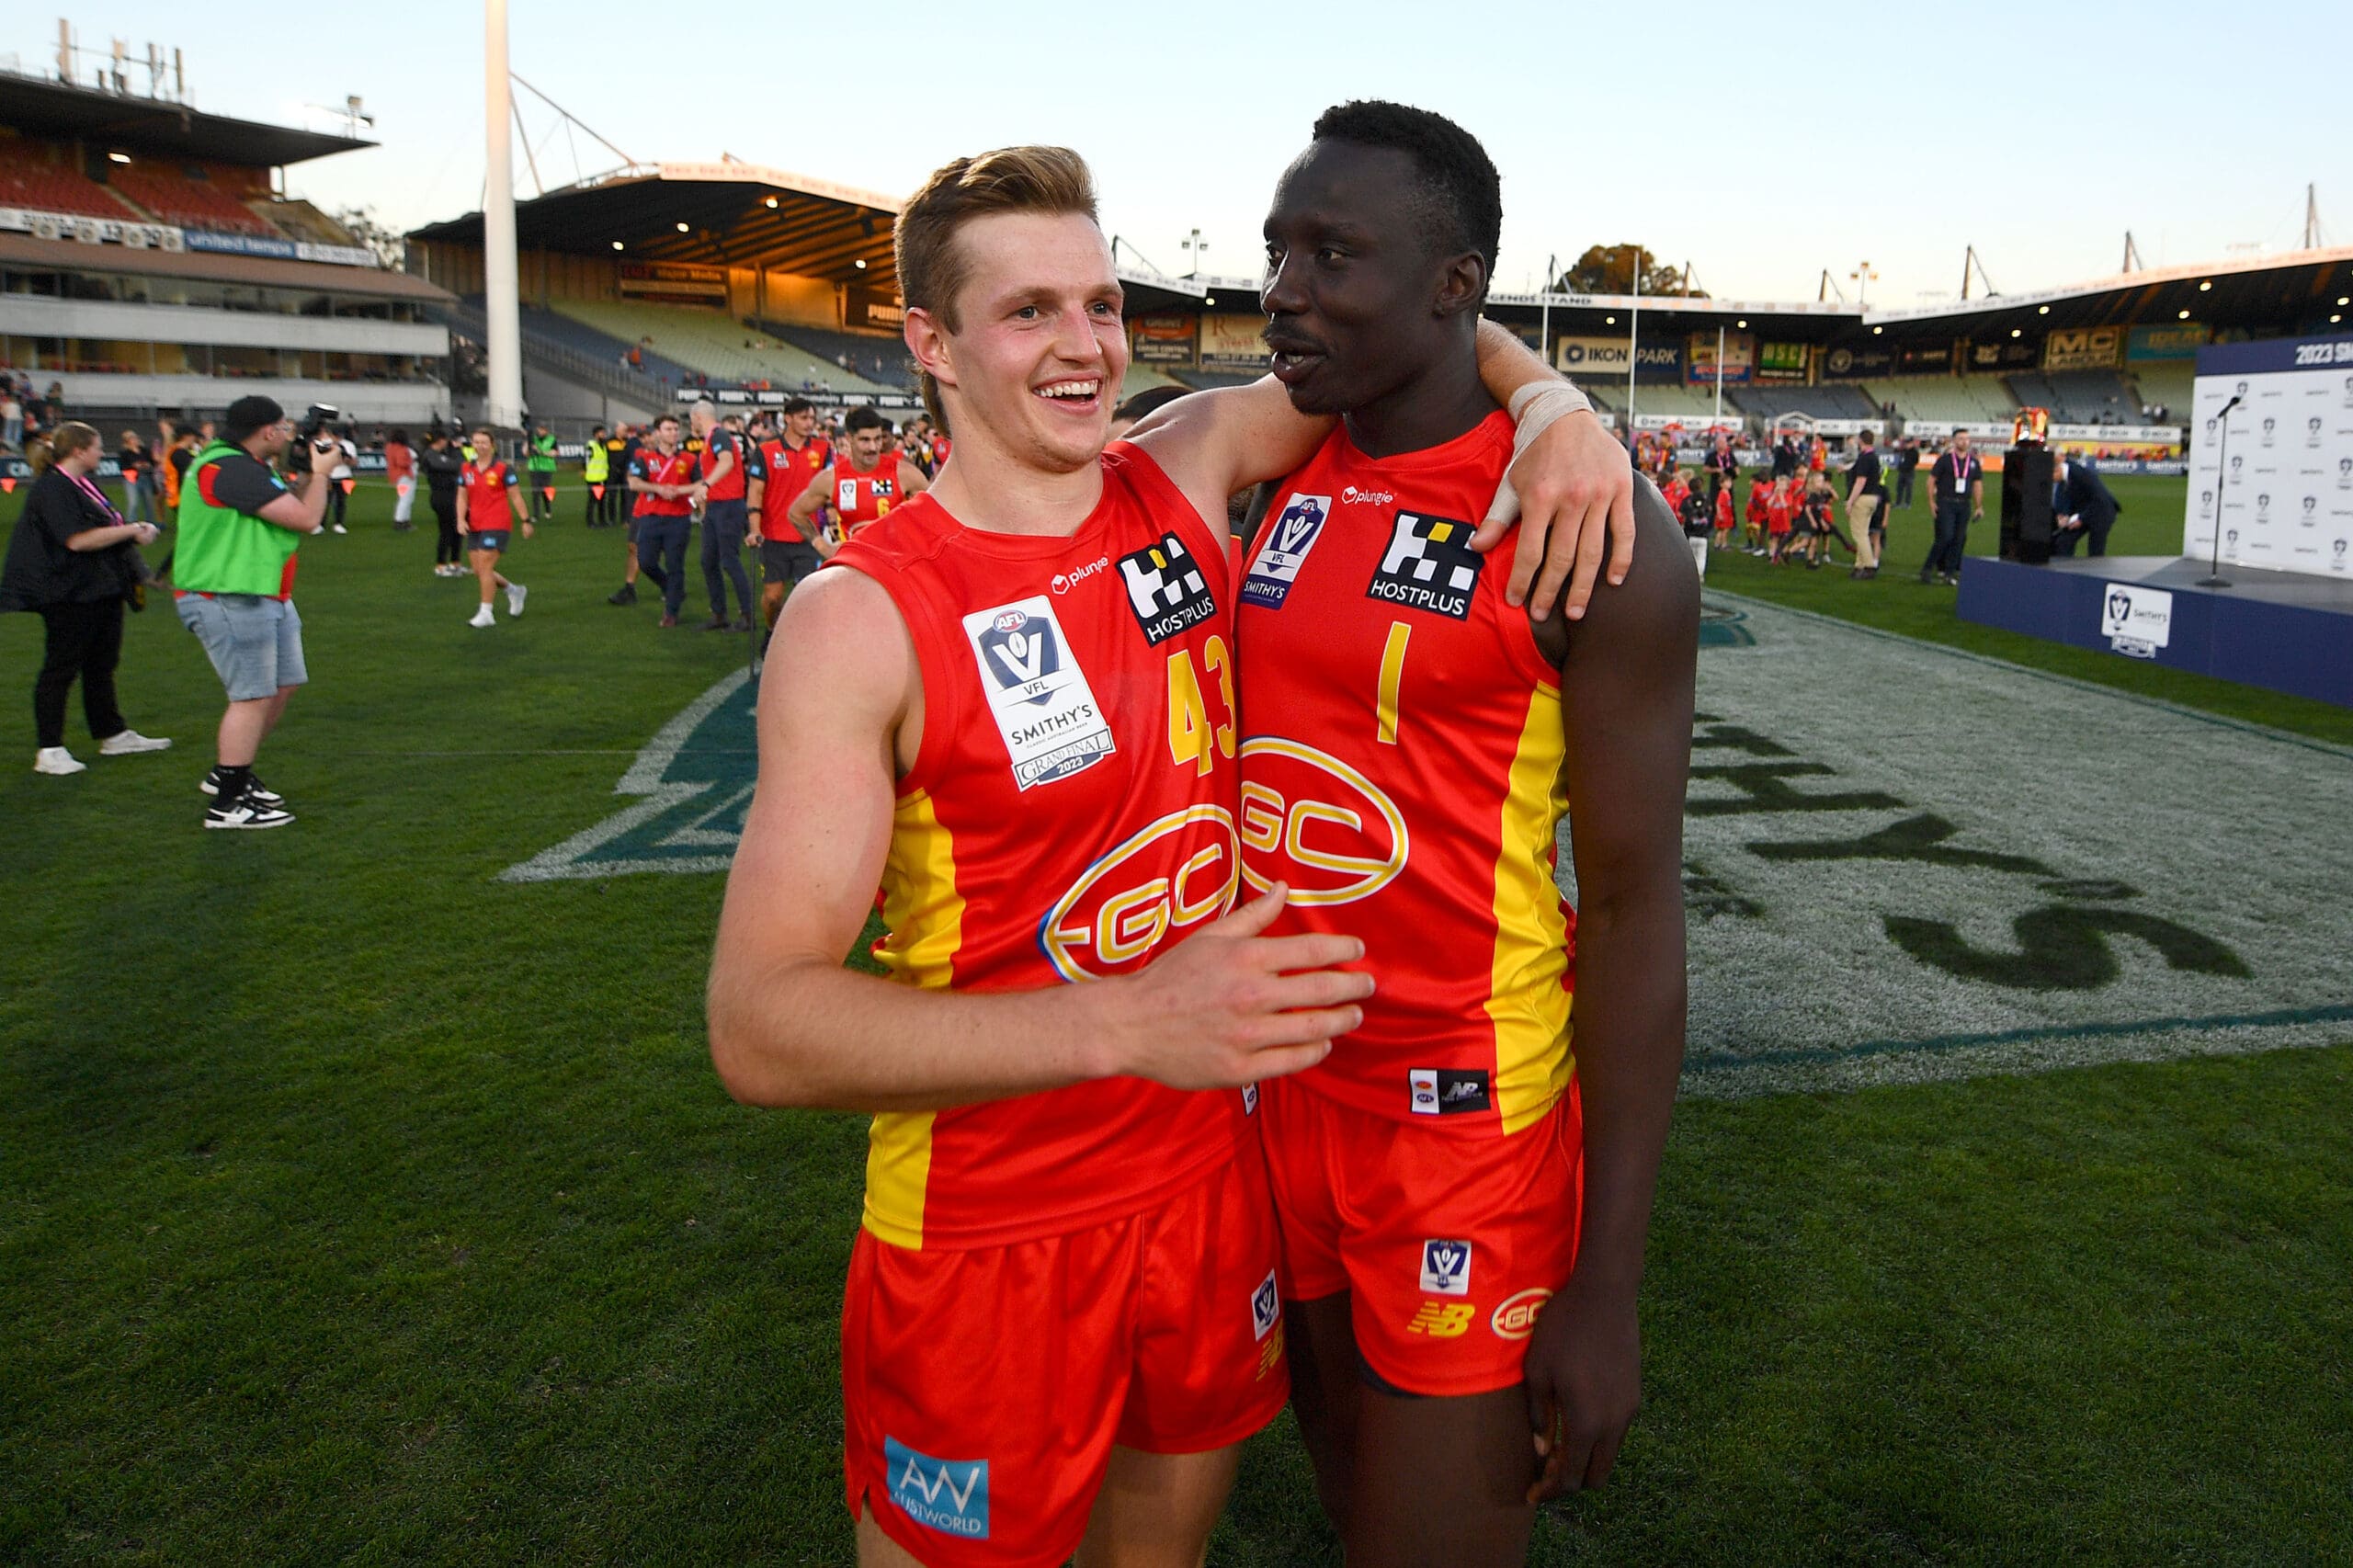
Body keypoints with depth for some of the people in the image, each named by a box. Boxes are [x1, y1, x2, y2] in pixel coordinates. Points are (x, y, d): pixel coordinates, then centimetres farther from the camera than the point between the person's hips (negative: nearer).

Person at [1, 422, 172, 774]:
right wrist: (130, 530, -18)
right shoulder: (51, 488, -15)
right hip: (69, 596, -10)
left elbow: (102, 529, 27)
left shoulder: (84, 484, 15)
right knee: (60, 669, -4)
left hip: (101, 592, 10)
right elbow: (78, 539, -24)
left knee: (101, 665, 17)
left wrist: (134, 532, 8)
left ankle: (113, 735, 27)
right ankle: (48, 750, 2)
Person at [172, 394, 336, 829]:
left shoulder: (248, 466, 15)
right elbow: (306, 519, -21)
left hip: (265, 597, 11)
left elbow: (292, 513, 20)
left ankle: (230, 774, 29)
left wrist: (316, 475, 9)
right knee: (254, 696, -8)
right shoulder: (230, 468, -20)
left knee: (282, 684, 16)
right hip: (229, 600, -11)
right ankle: (228, 804, -1)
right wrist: (321, 472, -5)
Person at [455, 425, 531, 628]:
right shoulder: (467, 469, 9)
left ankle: (486, 614, -3)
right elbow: (462, 497, 11)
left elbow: (515, 496, -2)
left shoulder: (503, 468, -5)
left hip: (496, 526, -6)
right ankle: (515, 591, 29)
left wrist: (525, 521, -3)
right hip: (474, 527, 6)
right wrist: (461, 519, -3)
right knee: (478, 571, 6)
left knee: (485, 567, -11)